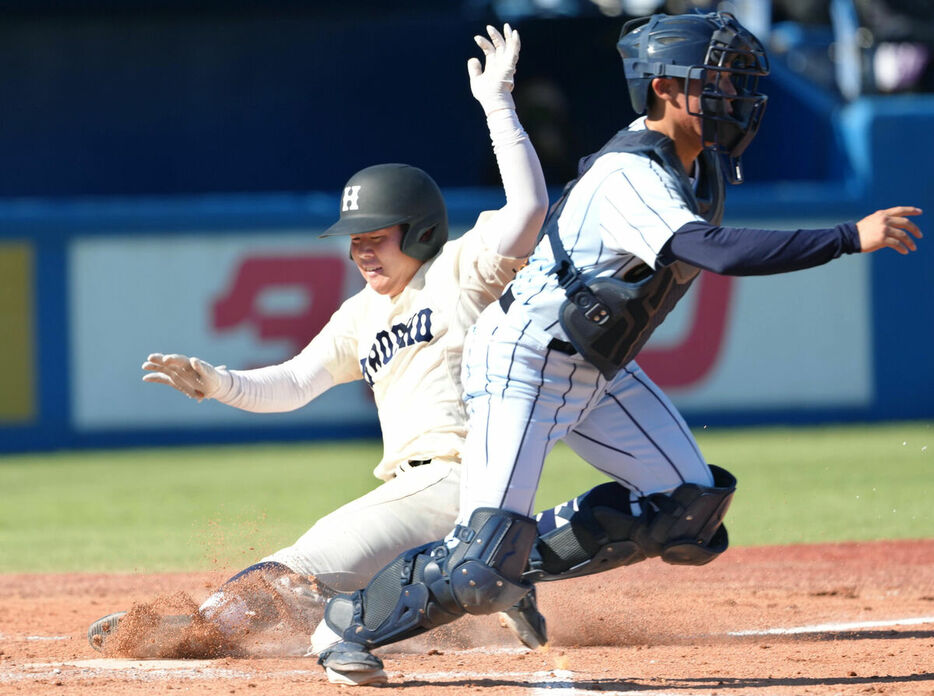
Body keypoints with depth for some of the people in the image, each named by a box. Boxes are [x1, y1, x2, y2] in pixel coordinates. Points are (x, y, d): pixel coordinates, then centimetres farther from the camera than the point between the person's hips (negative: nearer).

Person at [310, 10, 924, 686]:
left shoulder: (700, 162, 0)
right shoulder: (630, 177, -30)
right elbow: (716, 251, -44)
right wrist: (851, 238, -44)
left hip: (600, 371, 9)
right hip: (524, 365, -9)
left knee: (689, 507, -4)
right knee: (485, 553, -15)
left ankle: (520, 562, 9)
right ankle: (354, 623, 8)